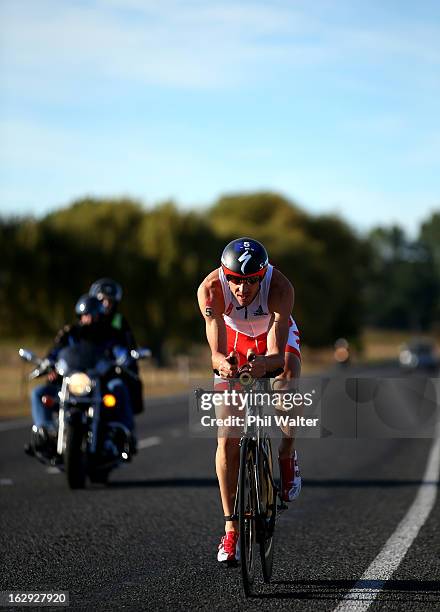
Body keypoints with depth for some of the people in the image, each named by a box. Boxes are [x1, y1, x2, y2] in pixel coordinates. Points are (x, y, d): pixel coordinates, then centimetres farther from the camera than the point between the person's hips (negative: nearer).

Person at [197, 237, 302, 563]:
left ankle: (287, 455, -3)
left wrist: (265, 363, -64)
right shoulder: (211, 289, -35)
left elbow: (277, 354, -42)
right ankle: (231, 527, 0)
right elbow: (216, 352, -39)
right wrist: (223, 363, -62)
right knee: (227, 438, -9)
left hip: (276, 335, -1)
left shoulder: (280, 288, -37)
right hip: (235, 338, 1)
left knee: (287, 389, -35)